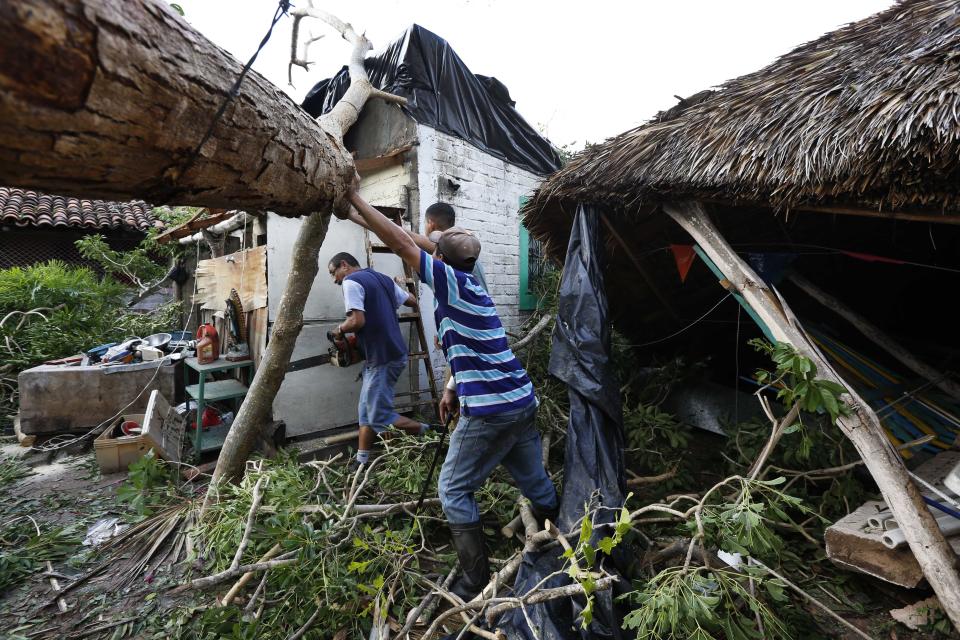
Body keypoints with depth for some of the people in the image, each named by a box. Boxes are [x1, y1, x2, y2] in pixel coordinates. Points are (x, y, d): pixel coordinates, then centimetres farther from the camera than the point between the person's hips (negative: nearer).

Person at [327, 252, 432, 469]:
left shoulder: (351, 281, -10)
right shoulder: (384, 279, 14)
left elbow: (357, 321, -21)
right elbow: (412, 301, 22)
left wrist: (340, 329, 0)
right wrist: (399, 288, 40)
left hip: (382, 358, -9)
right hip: (394, 353, 10)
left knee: (380, 416, -1)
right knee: (366, 411, 15)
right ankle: (361, 461, 21)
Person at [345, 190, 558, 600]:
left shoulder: (453, 282, -9)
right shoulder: (472, 289, 17)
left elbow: (400, 242, -10)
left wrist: (356, 199, -1)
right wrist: (451, 387, 15)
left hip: (489, 410, -9)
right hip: (523, 401, 9)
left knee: (454, 489, 8)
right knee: (535, 482, 22)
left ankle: (476, 582, 17)